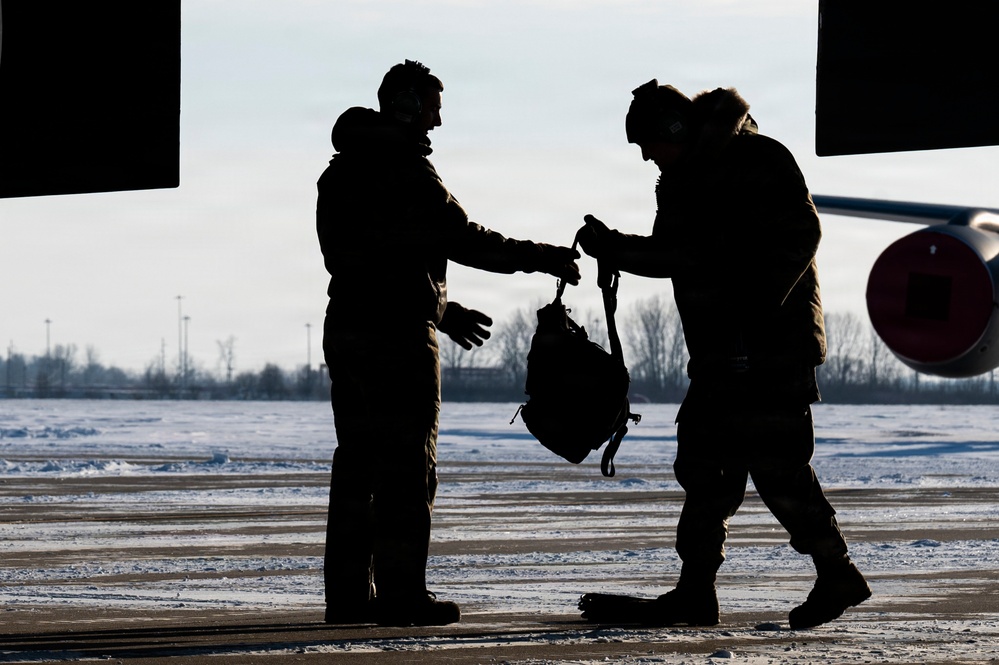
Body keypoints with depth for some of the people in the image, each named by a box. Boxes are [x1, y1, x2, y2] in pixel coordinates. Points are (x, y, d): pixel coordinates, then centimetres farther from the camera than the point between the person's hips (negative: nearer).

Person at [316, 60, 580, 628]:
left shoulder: (341, 171, 18)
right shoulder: (405, 169, -12)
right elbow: (461, 239, -15)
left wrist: (439, 308, 27)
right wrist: (543, 259, -6)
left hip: (346, 326, 9)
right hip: (399, 334, -9)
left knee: (357, 463, 10)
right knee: (409, 465, -4)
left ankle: (349, 595, 9)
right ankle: (402, 594, -5)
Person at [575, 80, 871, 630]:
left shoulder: (758, 160, -8)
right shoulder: (681, 182, 18)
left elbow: (798, 234, -15)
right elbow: (674, 255, 23)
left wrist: (757, 302, -22)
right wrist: (614, 248, 8)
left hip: (773, 345, -9)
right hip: (722, 353, 9)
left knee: (776, 463, -12)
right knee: (705, 465, 6)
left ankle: (837, 576, -3)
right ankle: (694, 595, 7)